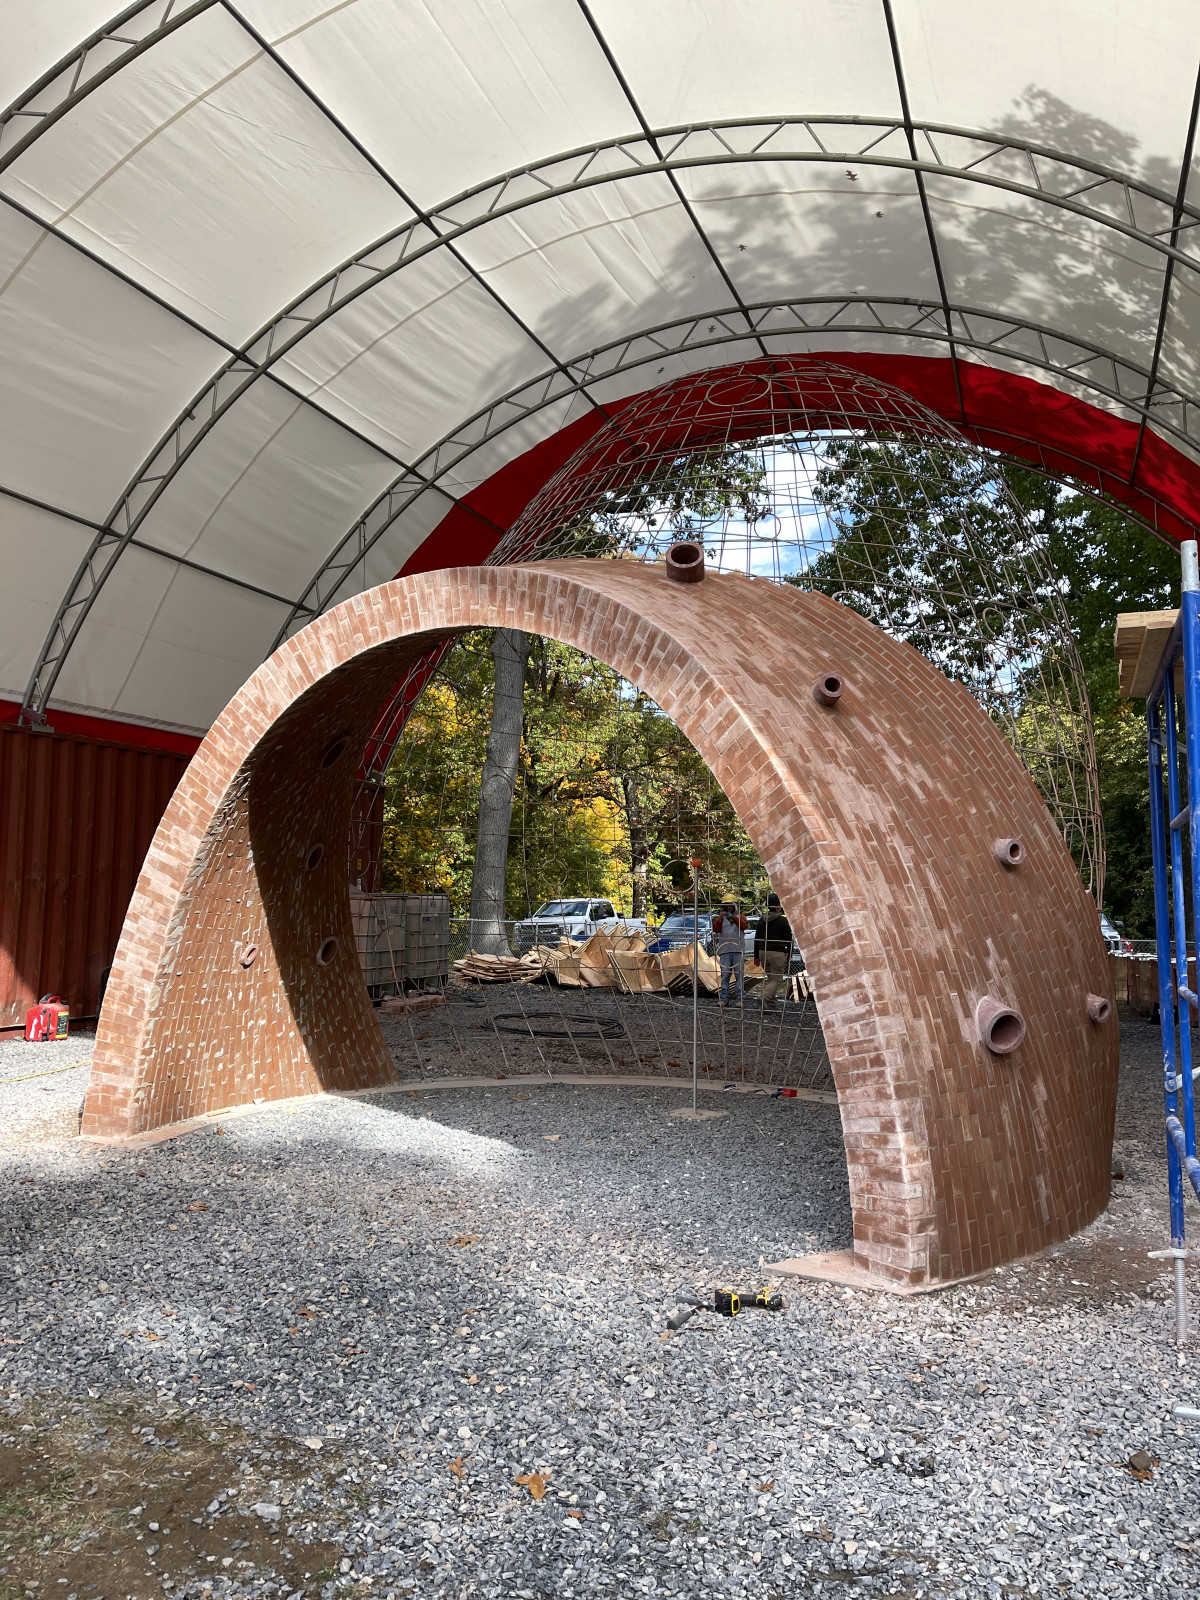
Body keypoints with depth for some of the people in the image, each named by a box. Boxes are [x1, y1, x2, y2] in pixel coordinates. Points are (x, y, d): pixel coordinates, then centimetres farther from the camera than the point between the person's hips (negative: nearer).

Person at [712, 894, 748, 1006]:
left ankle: (740, 998, -2)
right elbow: (716, 929, -2)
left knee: (739, 974, -4)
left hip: (738, 950, -1)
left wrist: (733, 917, -20)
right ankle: (724, 998, 0)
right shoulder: (720, 918, 16)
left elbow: (743, 925, -8)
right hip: (725, 951, 1)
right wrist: (720, 918, -17)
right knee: (725, 975, -2)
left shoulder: (740, 917, 14)